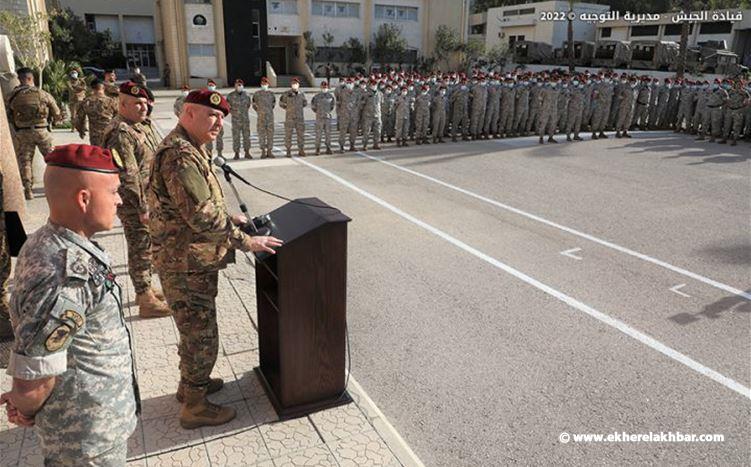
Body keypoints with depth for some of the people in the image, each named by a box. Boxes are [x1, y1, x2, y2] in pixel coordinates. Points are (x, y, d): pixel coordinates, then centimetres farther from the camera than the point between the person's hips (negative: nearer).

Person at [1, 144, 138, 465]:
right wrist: (28, 411, -7)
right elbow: (32, 381, -29)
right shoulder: (67, 277, -34)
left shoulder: (49, 241, -3)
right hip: (90, 439, -8)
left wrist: (26, 402, 8)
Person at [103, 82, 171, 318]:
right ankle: (146, 301, 5)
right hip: (135, 202, -10)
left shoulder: (144, 125, 12)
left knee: (146, 246, 18)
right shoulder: (120, 133, -19)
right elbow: (128, 175, -24)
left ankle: (145, 289, 33)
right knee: (141, 248, -3)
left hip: (150, 198, 10)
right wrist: (142, 208, -23)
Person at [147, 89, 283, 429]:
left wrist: (229, 218, 8)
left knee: (195, 331, 25)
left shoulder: (188, 149, 12)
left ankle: (191, 384, 44)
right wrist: (246, 242, -23)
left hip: (189, 260, 11)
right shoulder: (180, 155, -23)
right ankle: (194, 407, 21)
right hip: (187, 265, -11)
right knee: (201, 338, 4)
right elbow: (202, 216, -29)